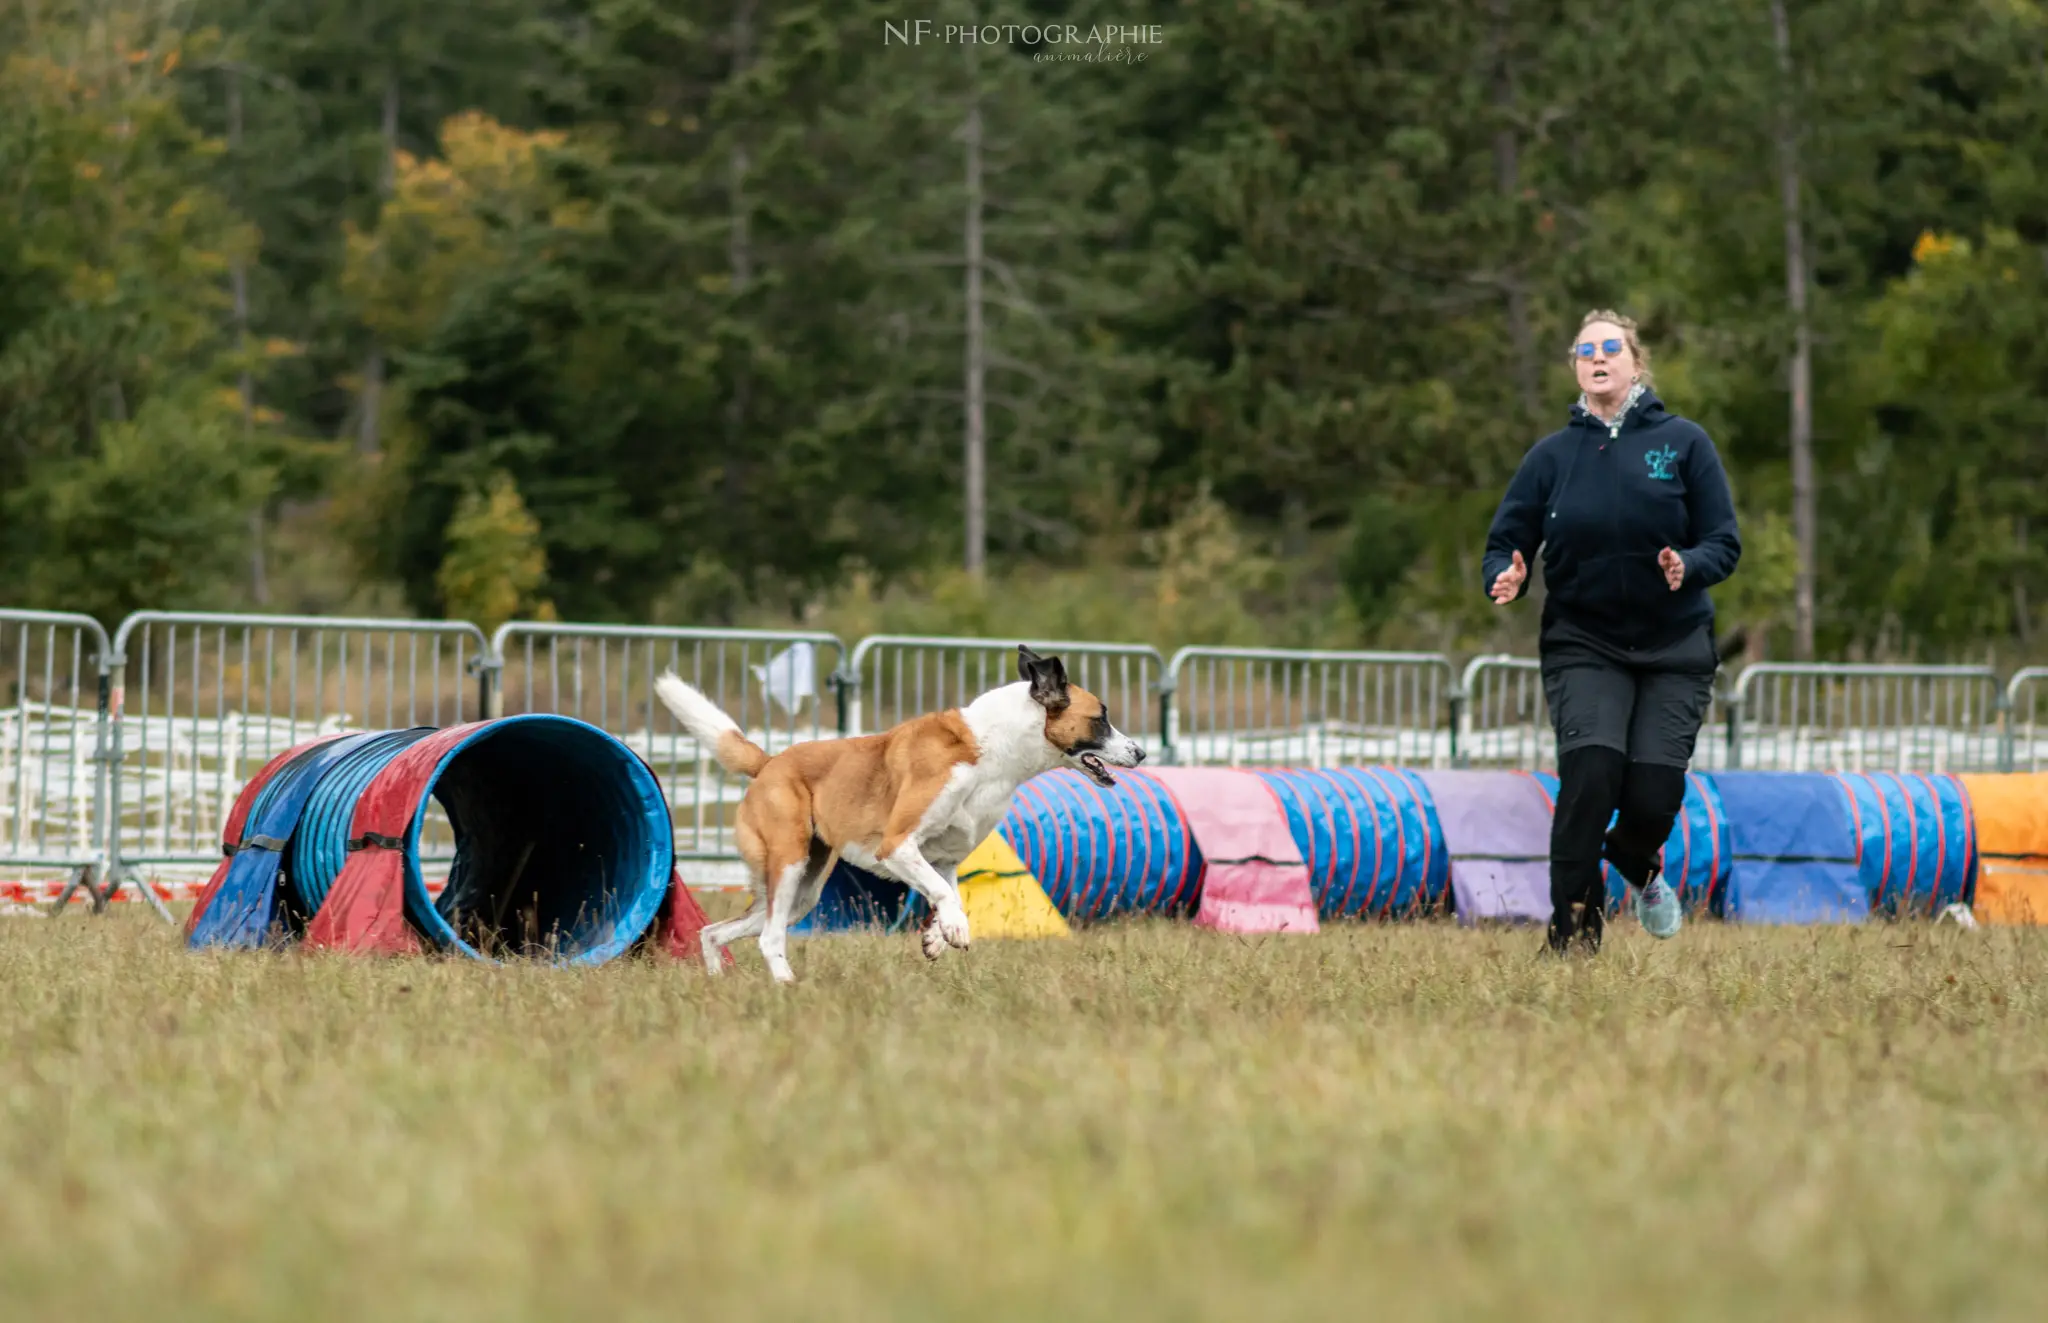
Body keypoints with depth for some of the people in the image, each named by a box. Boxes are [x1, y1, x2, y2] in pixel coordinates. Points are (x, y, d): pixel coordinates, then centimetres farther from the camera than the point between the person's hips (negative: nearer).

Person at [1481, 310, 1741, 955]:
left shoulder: (1683, 441, 1)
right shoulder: (1553, 454, 4)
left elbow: (1724, 543, -1)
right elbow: (1505, 543, 6)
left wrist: (1688, 567, -22)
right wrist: (1505, 577, -17)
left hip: (1675, 647, 0)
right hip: (1583, 646, 0)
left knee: (1653, 794, -10)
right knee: (1591, 768, -22)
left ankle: (1639, 865, 30)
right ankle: (1573, 938, -14)